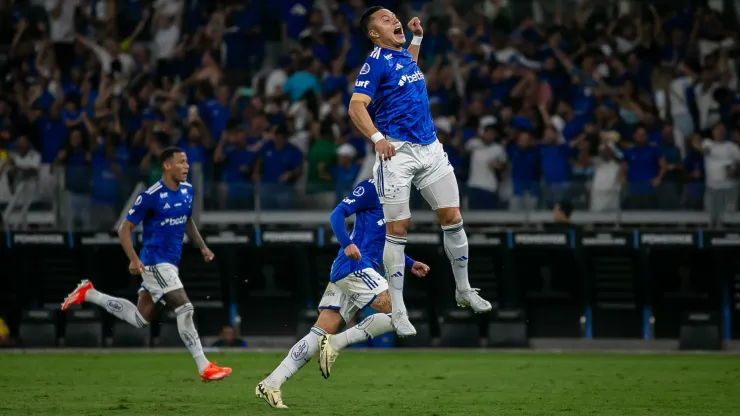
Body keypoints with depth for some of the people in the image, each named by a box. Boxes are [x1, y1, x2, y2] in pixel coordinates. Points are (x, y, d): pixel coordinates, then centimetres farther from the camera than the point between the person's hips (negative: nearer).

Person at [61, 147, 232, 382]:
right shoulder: (151, 196, -16)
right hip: (155, 262, -8)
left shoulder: (187, 190, 6)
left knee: (140, 319, 13)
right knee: (184, 309, -15)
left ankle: (89, 294, 26)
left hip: (170, 263, 8)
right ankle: (204, 368, -11)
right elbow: (125, 229, -11)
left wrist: (202, 246, 9)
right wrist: (134, 259, -24)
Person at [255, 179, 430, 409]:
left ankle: (271, 384, -5)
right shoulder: (372, 188, -3)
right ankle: (336, 343, -14)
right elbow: (338, 213, -12)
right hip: (355, 266, -9)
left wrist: (410, 264, 30)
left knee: (322, 334, 1)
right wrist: (347, 244, -28)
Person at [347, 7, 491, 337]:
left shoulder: (403, 55, 15)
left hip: (430, 147, 7)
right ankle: (398, 311, 2)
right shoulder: (375, 62, -8)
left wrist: (417, 37, 30)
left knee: (452, 219, 7)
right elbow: (356, 106, -18)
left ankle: (464, 291, 22)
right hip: (397, 152, -7)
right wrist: (377, 137, -31)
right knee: (397, 230, -4)